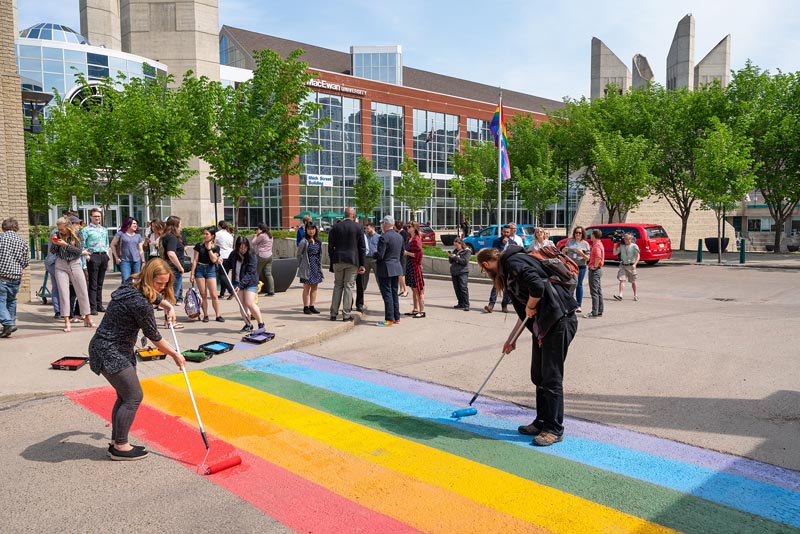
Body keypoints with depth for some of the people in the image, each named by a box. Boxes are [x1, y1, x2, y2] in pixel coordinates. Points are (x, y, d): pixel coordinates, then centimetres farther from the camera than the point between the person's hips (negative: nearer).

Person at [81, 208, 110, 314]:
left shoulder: (104, 230, 17)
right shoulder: (86, 229, -3)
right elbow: (82, 245, -7)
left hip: (103, 256, 6)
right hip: (93, 256, -6)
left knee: (100, 282, 10)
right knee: (93, 283, -5)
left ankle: (99, 304, 17)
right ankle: (93, 307, -3)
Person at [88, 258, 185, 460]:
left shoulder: (132, 285, 2)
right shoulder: (139, 302, -27)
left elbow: (157, 298, 27)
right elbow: (153, 336, -15)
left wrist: (169, 307, 10)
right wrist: (175, 355, -4)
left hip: (117, 350, 10)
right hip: (109, 352, -10)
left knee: (125, 395, 15)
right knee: (133, 396, -4)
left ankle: (116, 442, 25)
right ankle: (120, 447, 8)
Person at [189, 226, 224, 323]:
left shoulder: (216, 247, 1)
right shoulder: (199, 245, 1)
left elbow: (214, 259, -11)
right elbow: (195, 260, 1)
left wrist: (209, 248, -11)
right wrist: (192, 273, -3)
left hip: (210, 269, 0)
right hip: (200, 269, 0)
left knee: (214, 294, -4)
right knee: (203, 294, 3)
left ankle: (218, 315, 3)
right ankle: (205, 315, 11)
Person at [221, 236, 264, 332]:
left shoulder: (252, 256, -17)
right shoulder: (233, 254, 0)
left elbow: (249, 273, -22)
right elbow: (228, 265, 16)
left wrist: (240, 285, -28)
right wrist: (222, 262, -7)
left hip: (250, 283, -5)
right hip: (237, 282, 5)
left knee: (250, 303, -13)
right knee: (242, 304, 6)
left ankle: (261, 324, 0)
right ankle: (248, 324, 16)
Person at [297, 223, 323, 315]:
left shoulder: (318, 241, 9)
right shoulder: (304, 241, -7)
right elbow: (298, 254, -4)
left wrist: (320, 265, 9)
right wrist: (300, 266, -4)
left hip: (316, 267, 6)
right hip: (307, 267, -6)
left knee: (314, 287, 8)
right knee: (306, 287, -1)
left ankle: (312, 306, 16)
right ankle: (306, 307, 5)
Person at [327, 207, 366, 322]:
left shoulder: (335, 227, 4)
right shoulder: (357, 227, -1)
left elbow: (330, 246, 4)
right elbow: (362, 247, -1)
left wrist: (332, 262, 11)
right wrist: (362, 264, 3)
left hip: (338, 260, 2)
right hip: (353, 260, -2)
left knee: (337, 285, 12)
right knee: (349, 286, 2)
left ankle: (333, 313, 11)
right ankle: (346, 314, 4)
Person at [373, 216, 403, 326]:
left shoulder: (384, 237, -18)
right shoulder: (399, 237, 8)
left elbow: (379, 255, -22)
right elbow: (401, 253, 16)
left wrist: (374, 254, -2)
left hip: (385, 269, -8)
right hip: (396, 268, 8)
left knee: (387, 294, -3)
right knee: (394, 293, 15)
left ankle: (389, 319, -1)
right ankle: (396, 317, 21)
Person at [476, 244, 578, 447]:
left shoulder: (513, 263, -13)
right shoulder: (507, 271, 19)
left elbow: (537, 286, -30)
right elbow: (524, 311, 26)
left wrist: (530, 307, -12)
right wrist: (512, 338, 28)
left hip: (559, 321, -11)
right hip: (542, 324, 11)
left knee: (551, 377, -4)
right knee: (538, 376, 15)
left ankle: (554, 429, 6)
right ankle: (542, 422, 26)